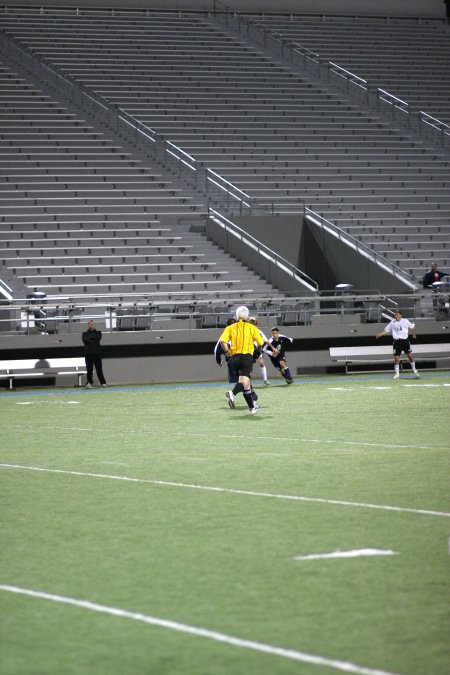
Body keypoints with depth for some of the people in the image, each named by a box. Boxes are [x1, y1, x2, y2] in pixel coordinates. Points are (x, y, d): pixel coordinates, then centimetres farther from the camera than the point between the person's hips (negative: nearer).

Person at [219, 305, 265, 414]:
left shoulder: (230, 328, 9)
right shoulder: (251, 328, 6)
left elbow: (222, 341, -7)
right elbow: (260, 343, 4)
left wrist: (227, 351, 7)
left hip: (234, 357, 4)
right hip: (247, 357, -4)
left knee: (246, 384, 16)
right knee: (244, 381, -16)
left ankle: (252, 406, 23)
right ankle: (233, 393, -46)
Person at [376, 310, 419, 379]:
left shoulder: (405, 321, -1)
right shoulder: (392, 322, 3)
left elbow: (413, 326, 12)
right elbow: (387, 330, 7)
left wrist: (414, 334, 10)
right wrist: (380, 335, -3)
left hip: (405, 340, -1)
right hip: (397, 342, 1)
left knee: (410, 355, -2)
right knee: (396, 358, -2)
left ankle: (414, 370, 17)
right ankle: (397, 373, 11)